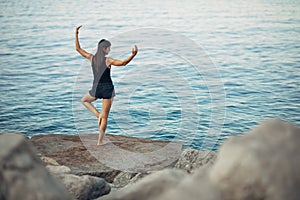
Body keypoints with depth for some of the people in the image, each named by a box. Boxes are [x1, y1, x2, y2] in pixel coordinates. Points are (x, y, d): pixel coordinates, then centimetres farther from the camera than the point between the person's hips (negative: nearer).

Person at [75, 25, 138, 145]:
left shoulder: (91, 58, -1)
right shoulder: (108, 61, -14)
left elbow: (78, 49, 11)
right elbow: (123, 63, -28)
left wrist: (76, 34, 16)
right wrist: (133, 55, -33)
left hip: (96, 89, 3)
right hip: (107, 89, -3)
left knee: (84, 100, 36)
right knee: (105, 117, 9)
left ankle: (98, 115, 14)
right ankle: (100, 141, 13)